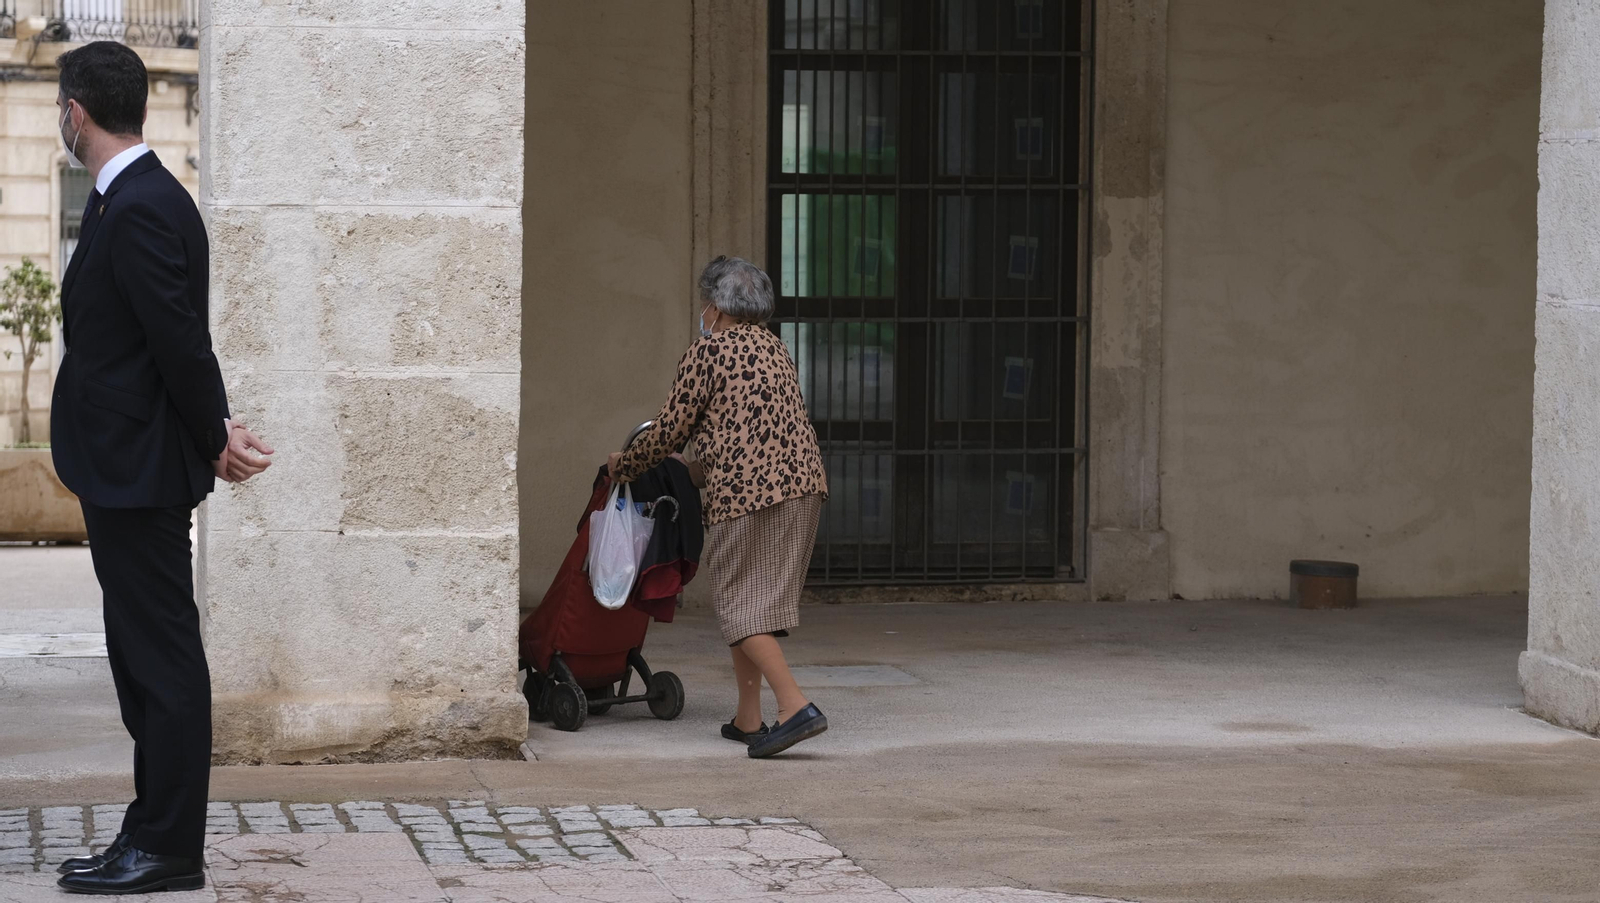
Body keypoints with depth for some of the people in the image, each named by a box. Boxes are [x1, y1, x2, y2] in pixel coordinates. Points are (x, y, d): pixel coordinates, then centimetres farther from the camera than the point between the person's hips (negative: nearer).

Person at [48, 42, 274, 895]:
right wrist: (214, 432, 6)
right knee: (144, 658, 14)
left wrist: (212, 440, -9)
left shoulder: (142, 210, -19)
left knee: (163, 659, -4)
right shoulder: (132, 200, 13)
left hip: (140, 473, -11)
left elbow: (179, 340, -20)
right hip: (124, 472, 11)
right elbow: (177, 339, 14)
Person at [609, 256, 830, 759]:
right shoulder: (774, 348, 20)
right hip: (803, 480, 8)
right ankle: (747, 719, 15)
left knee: (738, 603, -3)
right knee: (760, 599, 14)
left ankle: (796, 707, -17)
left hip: (745, 490, -8)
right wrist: (702, 470, 40)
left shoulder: (708, 350, -3)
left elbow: (672, 427, -1)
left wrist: (624, 466, 16)